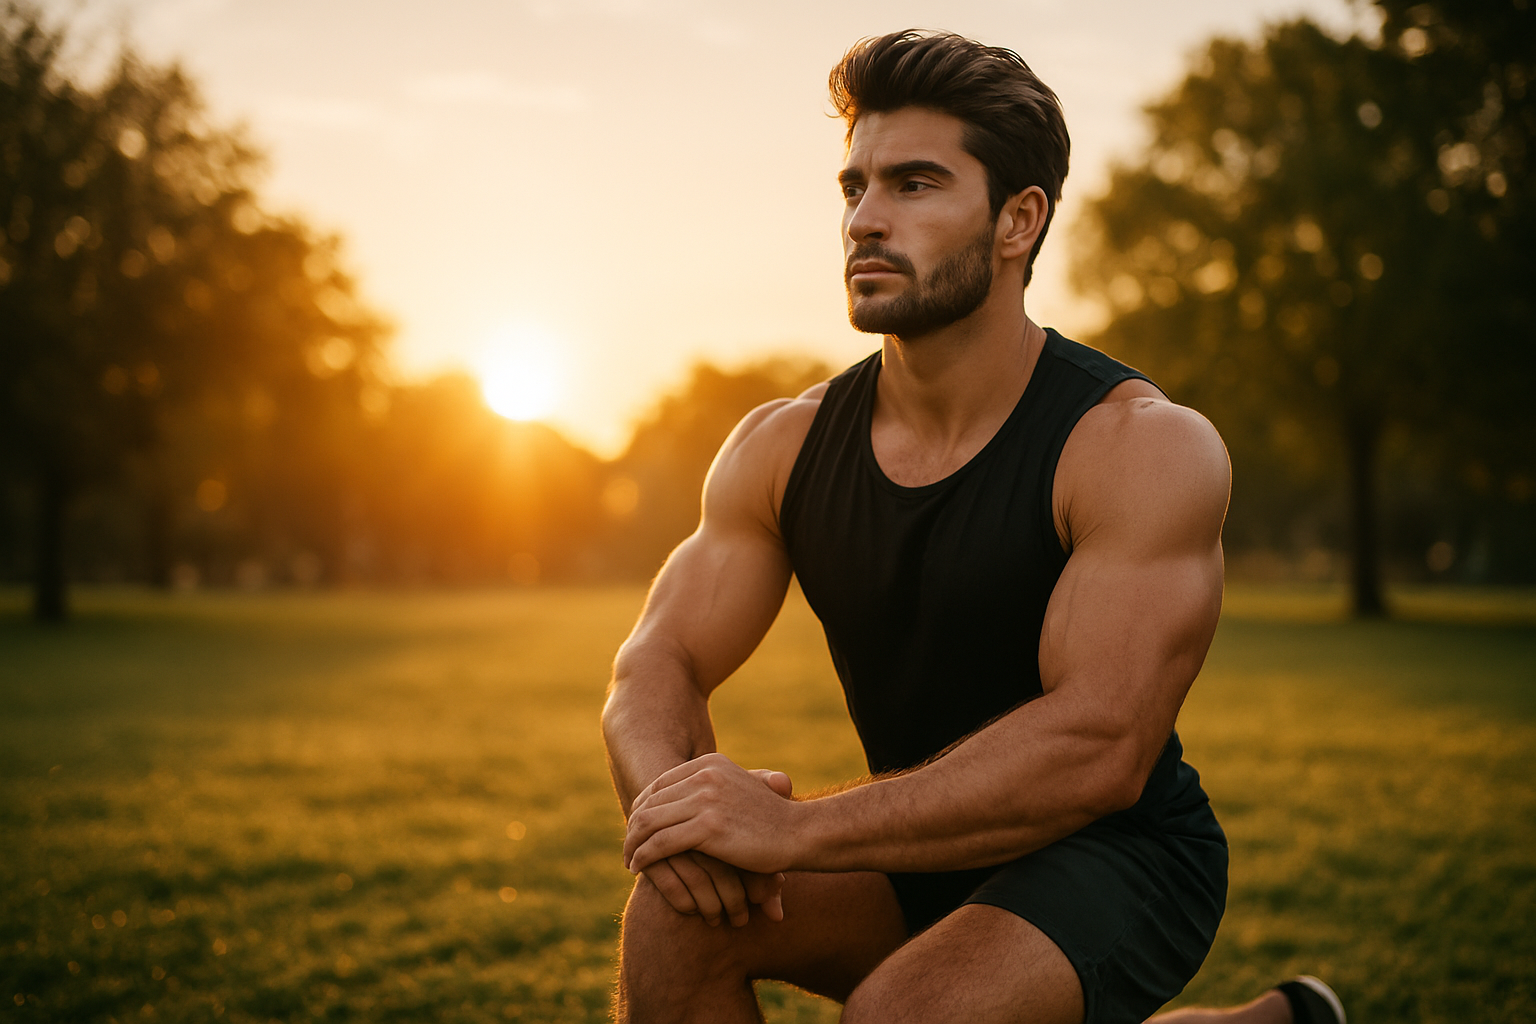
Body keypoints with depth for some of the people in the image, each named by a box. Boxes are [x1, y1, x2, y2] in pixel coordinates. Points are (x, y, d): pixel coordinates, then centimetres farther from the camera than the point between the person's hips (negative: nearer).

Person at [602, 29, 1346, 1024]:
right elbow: (659, 665, -3)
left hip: (1118, 857, -3)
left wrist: (792, 828, -36)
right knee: (676, 911, -21)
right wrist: (669, 796, -28)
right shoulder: (783, 446, -3)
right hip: (923, 858, 4)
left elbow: (1099, 746, -30)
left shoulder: (1145, 446, -20)